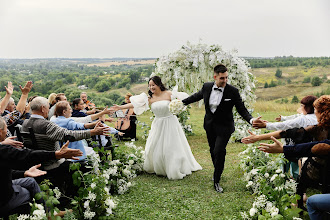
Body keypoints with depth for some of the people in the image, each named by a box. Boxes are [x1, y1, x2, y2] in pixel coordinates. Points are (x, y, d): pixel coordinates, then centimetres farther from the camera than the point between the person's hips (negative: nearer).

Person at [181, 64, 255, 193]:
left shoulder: (233, 91, -16)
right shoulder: (207, 87, -7)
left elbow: (241, 109, -11)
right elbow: (197, 96, 15)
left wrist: (251, 120, -29)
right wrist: (183, 102, 22)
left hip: (224, 127, -4)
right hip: (210, 125, 4)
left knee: (219, 152, -12)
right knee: (213, 151, 16)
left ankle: (216, 181, 2)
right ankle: (217, 171, 43)